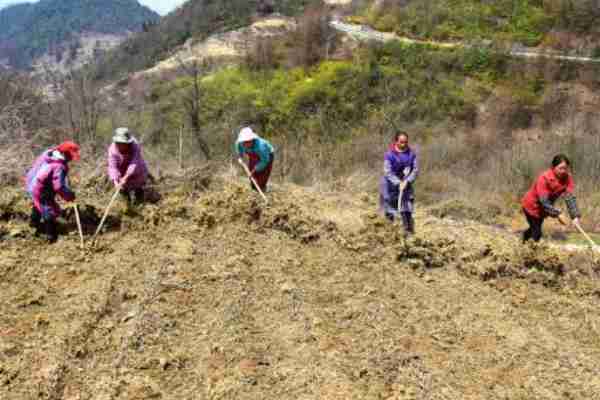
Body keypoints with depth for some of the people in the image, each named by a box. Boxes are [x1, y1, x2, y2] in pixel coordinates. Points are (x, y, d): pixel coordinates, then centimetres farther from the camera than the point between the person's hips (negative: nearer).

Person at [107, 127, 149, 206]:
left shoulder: (135, 147, -30)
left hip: (136, 173, -2)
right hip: (122, 174, 2)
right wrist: (116, 181, -45)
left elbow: (134, 164, -40)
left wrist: (125, 178, -51)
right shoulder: (113, 148, -24)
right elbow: (113, 166, -30)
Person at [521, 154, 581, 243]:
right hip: (532, 206, -6)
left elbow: (570, 197, -28)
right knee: (537, 233, -9)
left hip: (542, 209, 6)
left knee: (535, 229, 22)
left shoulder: (567, 178, -17)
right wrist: (558, 214, -43)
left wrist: (575, 216, -40)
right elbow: (544, 202, -34)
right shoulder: (544, 178, -32)